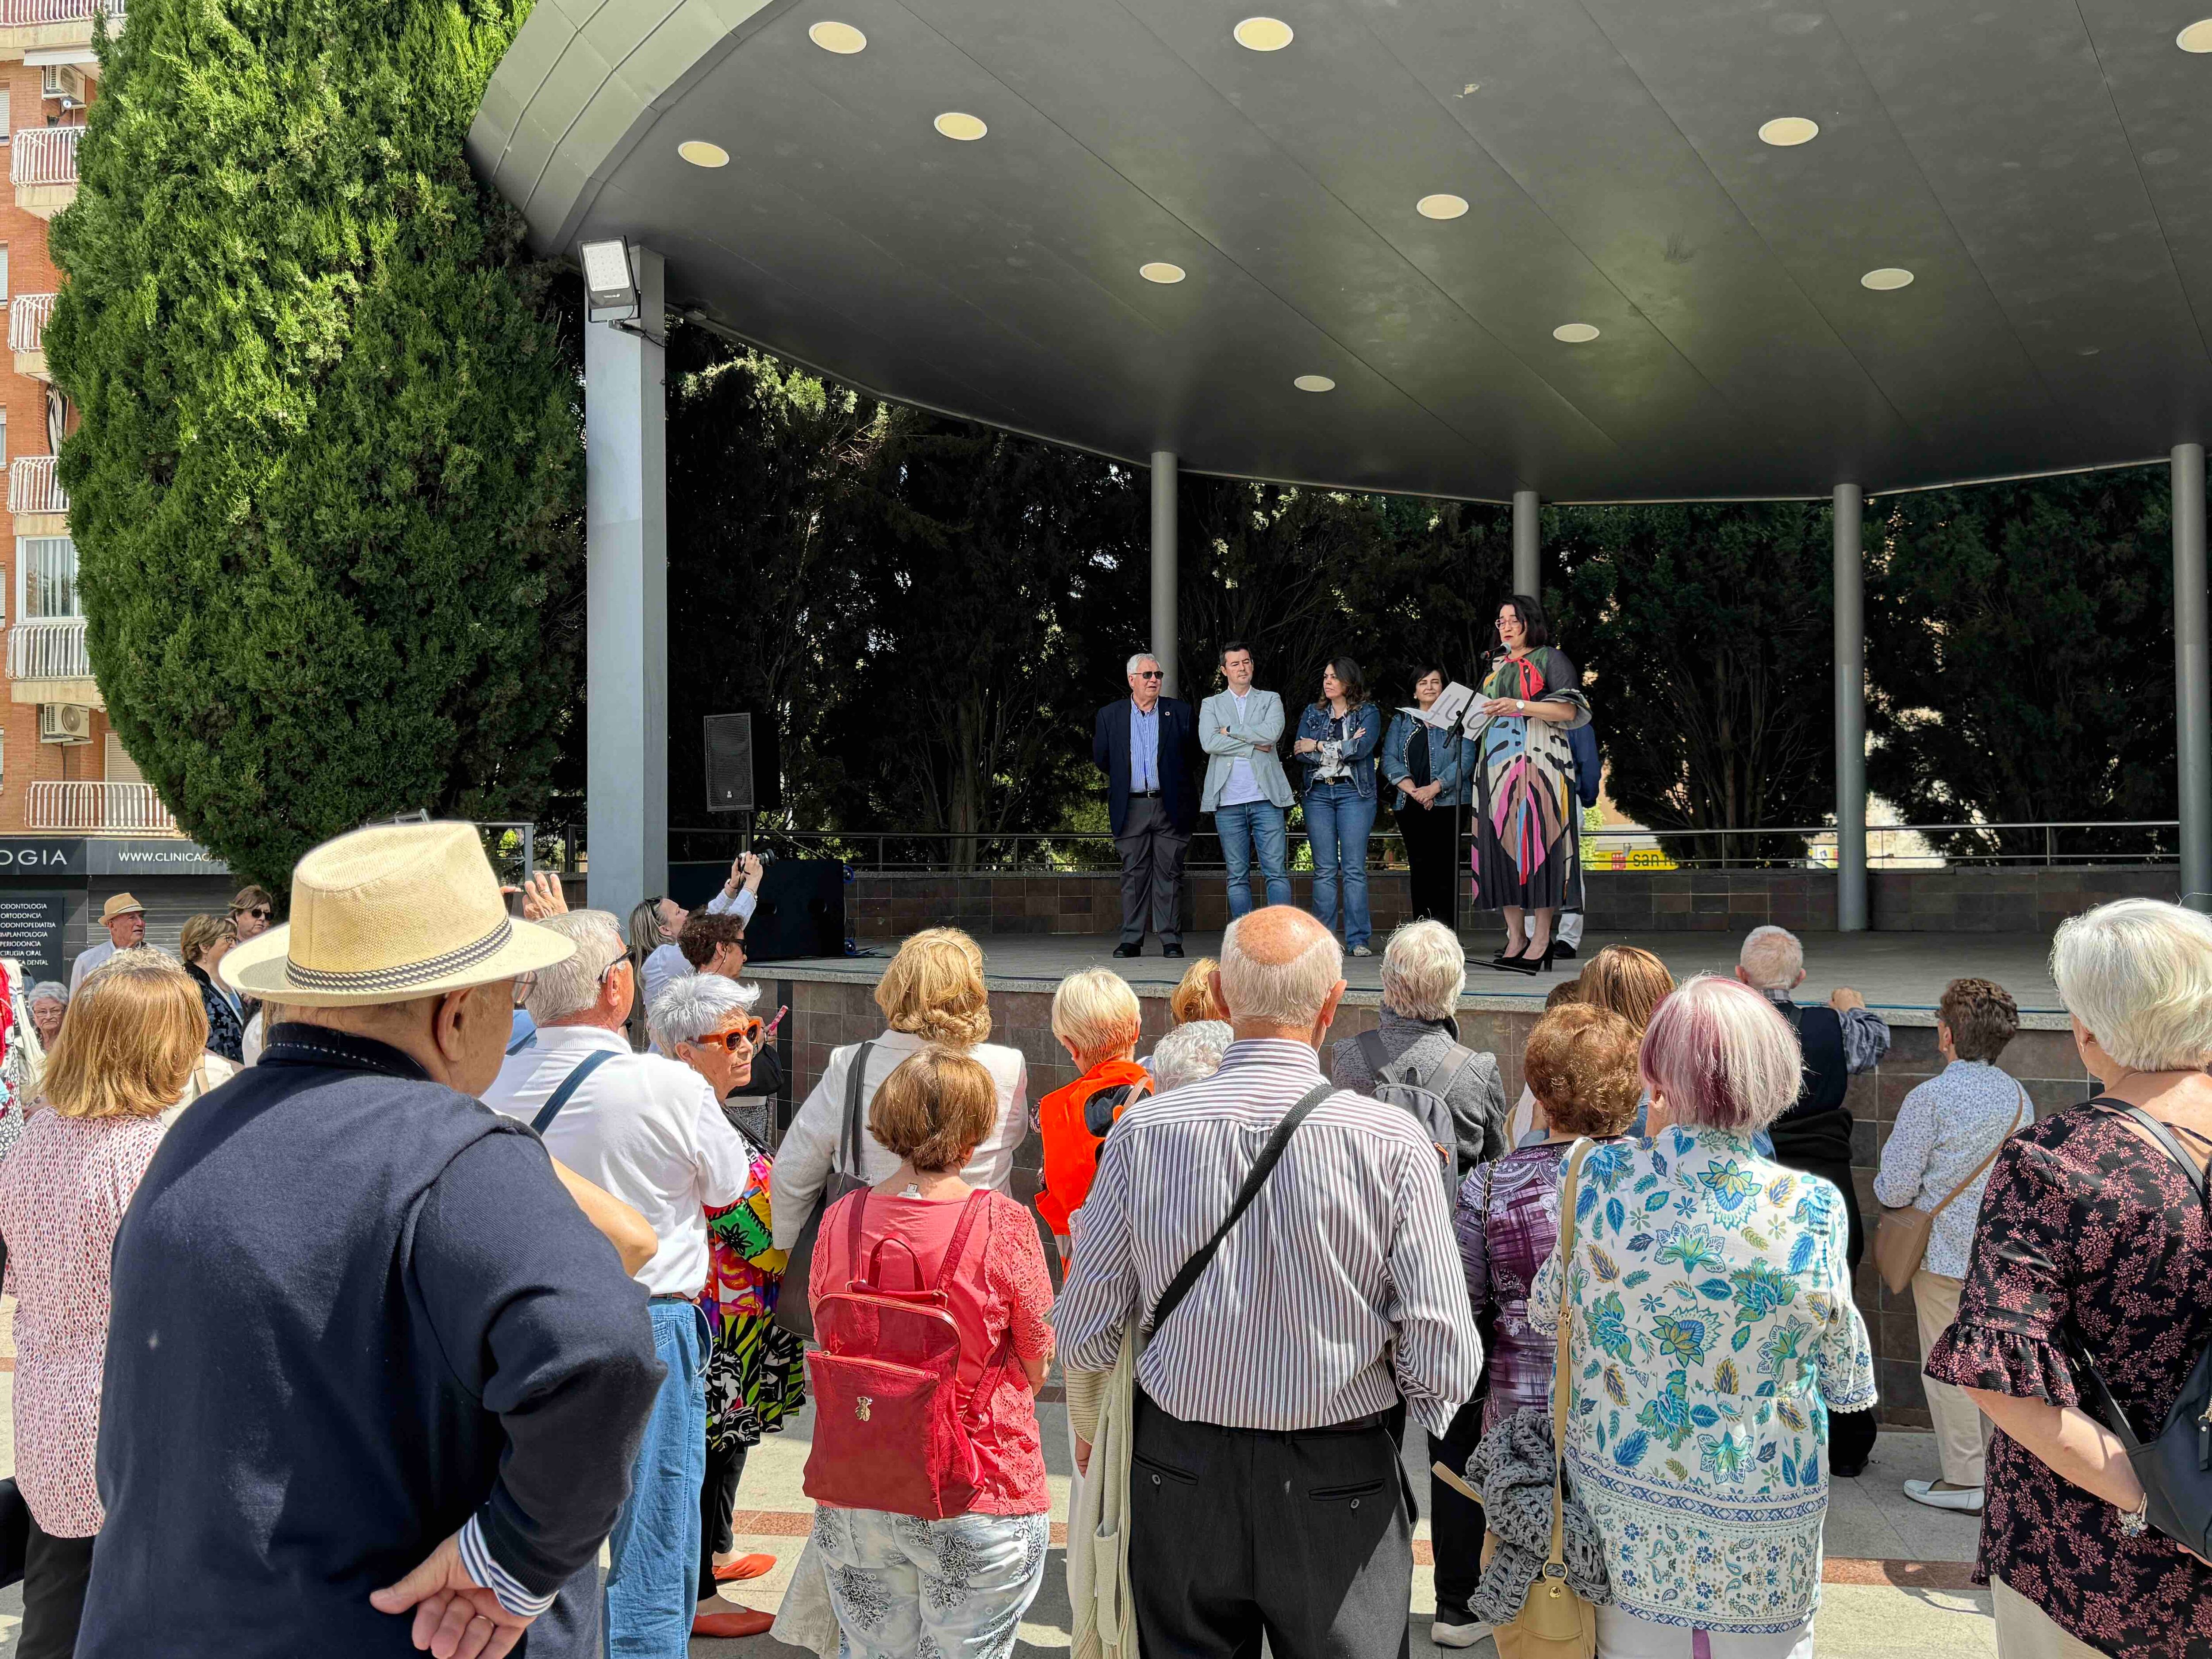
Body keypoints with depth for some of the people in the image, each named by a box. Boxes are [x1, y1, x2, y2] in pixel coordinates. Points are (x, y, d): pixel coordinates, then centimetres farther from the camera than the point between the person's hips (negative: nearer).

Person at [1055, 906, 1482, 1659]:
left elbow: (1086, 1327, -1)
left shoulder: (1142, 1131, -10)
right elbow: (1444, 1359, -13)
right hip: (1340, 1487, -1)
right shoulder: (1392, 1141, -15)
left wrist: (1090, 1429, 19)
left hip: (1178, 1479, 2)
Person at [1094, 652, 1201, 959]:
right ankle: (1131, 940, 7)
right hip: (1131, 806, 1)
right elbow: (1102, 759, 11)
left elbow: (1194, 755, 9)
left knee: (1169, 873, 0)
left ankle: (1171, 940, 5)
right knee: (1133, 874, 3)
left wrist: (1174, 781, 7)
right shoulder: (1109, 715, 8)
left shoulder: (1180, 712, 6)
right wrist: (1124, 780, 11)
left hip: (1170, 807, -1)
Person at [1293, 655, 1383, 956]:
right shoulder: (1313, 713, 15)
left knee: (1354, 869, -6)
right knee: (1324, 870, 0)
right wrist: (1343, 748, -8)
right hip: (1318, 793, 3)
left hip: (1354, 792, -3)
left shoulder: (1368, 713, 6)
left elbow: (1361, 749, -12)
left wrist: (1319, 746, -5)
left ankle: (1357, 940, -4)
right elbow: (1300, 752, 1)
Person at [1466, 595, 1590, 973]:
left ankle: (1541, 939, -9)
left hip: (1537, 761, -6)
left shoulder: (1550, 659, 3)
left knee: (1537, 841, -11)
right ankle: (1516, 938, 3)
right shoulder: (1497, 665, 22)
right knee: (1501, 844, -1)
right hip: (1497, 764, 6)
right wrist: (1480, 713, 10)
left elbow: (1570, 710, -8)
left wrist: (1520, 706, -17)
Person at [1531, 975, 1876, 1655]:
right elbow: (1844, 1381, -5)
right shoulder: (1814, 1208, -18)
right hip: (1764, 1514, -1)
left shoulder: (1603, 1177, -17)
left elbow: (1546, 1308, 2)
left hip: (1622, 1499, 1)